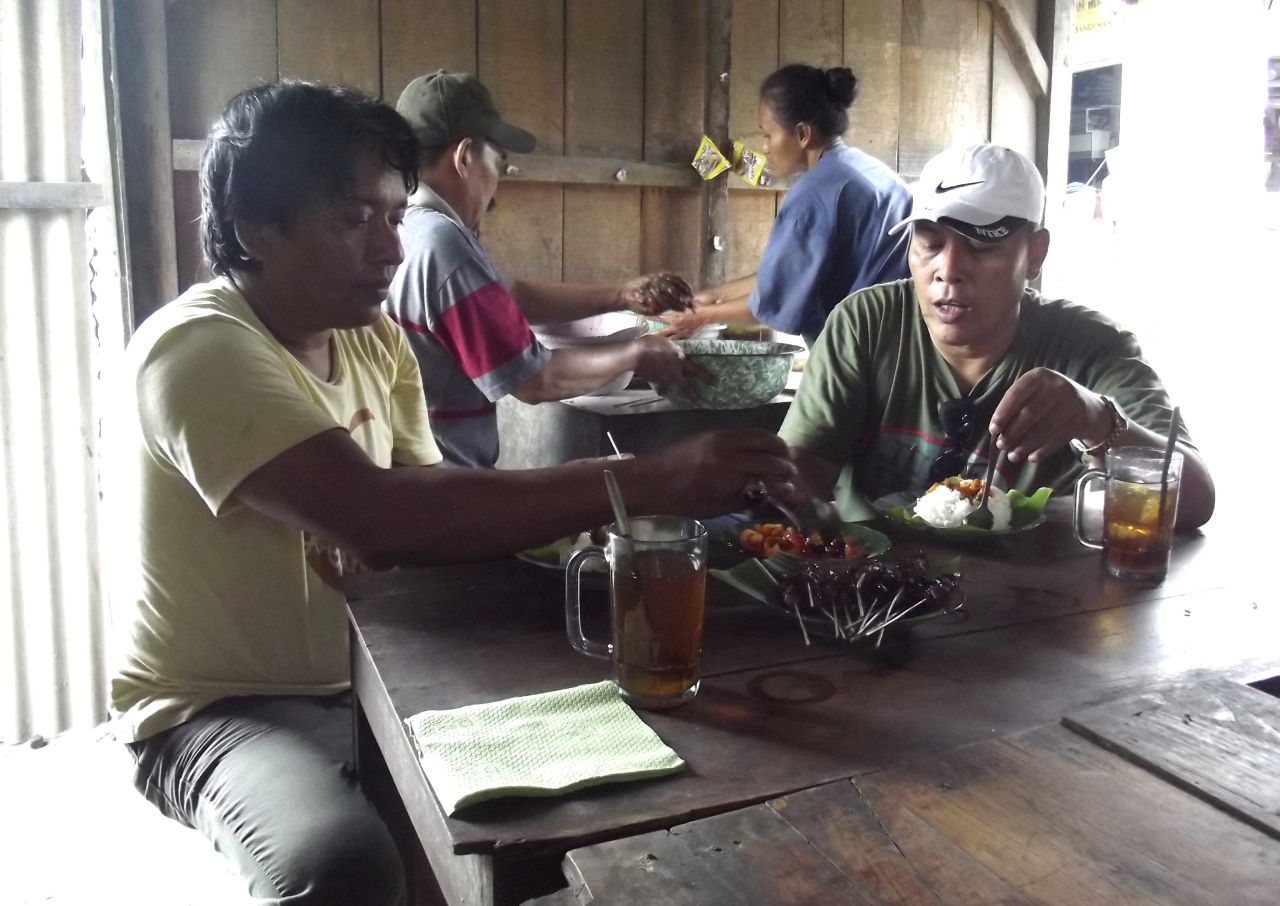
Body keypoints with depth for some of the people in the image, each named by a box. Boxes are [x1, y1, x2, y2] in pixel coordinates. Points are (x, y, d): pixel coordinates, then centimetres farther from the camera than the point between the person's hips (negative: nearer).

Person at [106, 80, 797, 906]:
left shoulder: (373, 337, 1)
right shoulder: (199, 351, -24)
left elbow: (415, 517, -2)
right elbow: (377, 517, -39)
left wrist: (570, 517, -21)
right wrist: (643, 482, -40)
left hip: (361, 676, 7)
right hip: (219, 707, -6)